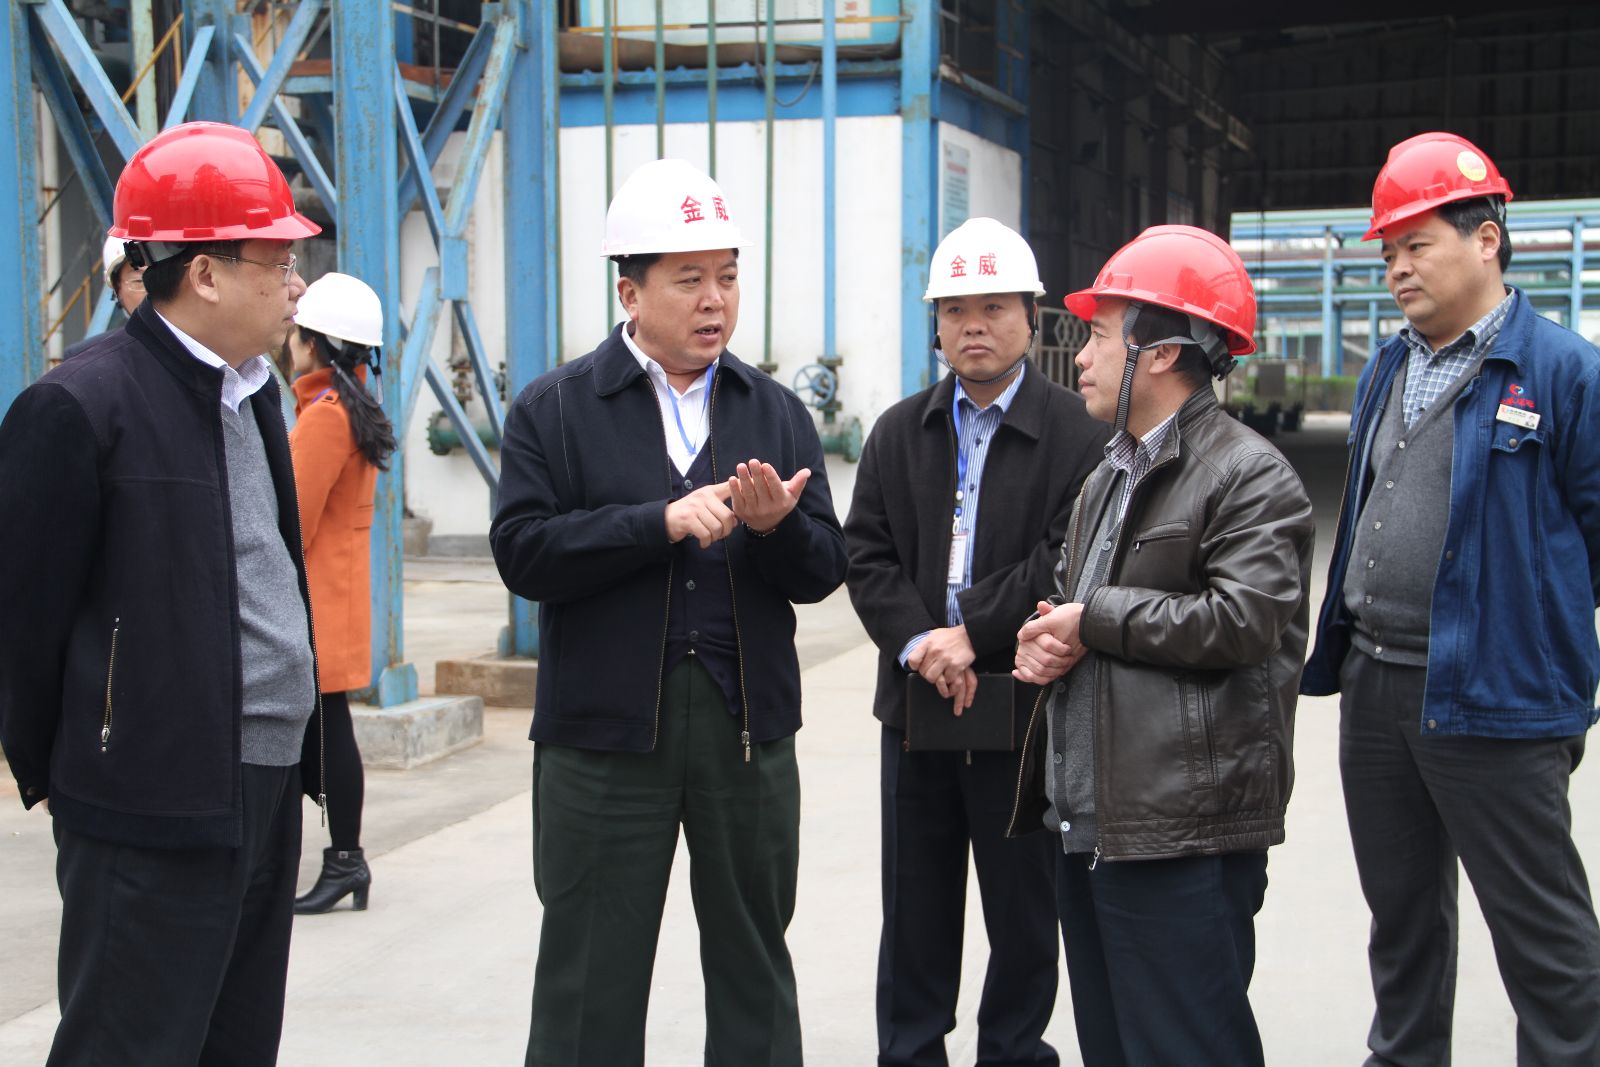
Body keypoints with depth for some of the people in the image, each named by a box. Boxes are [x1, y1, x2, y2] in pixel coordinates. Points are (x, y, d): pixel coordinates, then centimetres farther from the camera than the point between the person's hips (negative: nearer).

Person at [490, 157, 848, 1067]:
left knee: (755, 968, 13)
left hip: (749, 725, 3)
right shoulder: (555, 410, 1)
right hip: (605, 727, -3)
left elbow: (824, 572, 5)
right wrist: (663, 521, -18)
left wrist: (776, 525, -17)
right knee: (593, 978, 6)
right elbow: (524, 554, -11)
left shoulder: (776, 412, 10)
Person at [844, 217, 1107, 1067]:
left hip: (1026, 709, -3)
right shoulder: (900, 433, 9)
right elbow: (866, 556, 2)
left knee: (1025, 917, 9)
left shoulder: (1077, 436, -5)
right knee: (914, 915, 13)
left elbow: (1068, 561, -14)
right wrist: (917, 644, -14)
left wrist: (971, 632, -19)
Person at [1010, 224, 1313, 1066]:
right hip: (1086, 822, 9)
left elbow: (1242, 619, -22)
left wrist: (1094, 622, -13)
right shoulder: (1108, 477, 20)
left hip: (1182, 837, -9)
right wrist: (1046, 640, 3)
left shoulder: (1251, 476, -10)